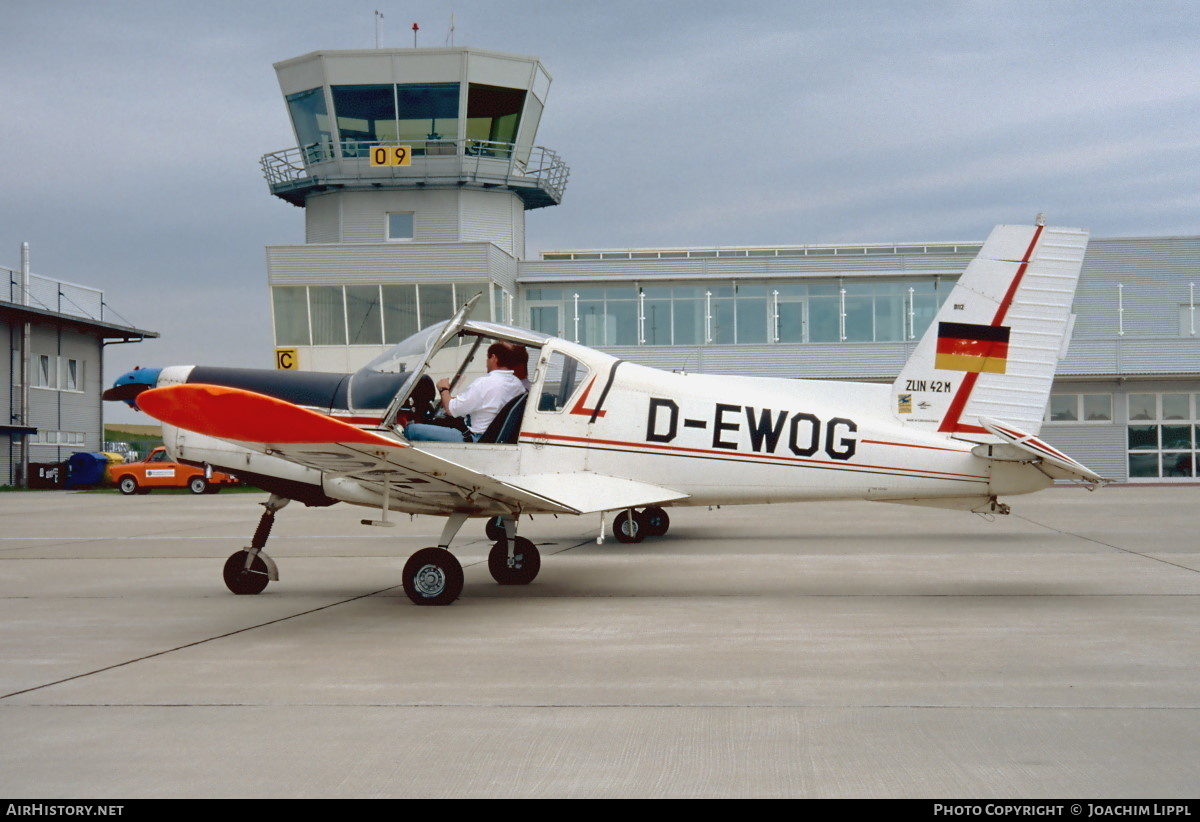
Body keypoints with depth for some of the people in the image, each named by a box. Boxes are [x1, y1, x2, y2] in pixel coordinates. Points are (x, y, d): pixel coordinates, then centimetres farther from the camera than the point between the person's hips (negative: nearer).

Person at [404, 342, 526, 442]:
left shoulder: (485, 383, -20)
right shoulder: (518, 384, 5)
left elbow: (451, 409, -16)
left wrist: (443, 389, 6)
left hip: (475, 441, -9)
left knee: (411, 429, -5)